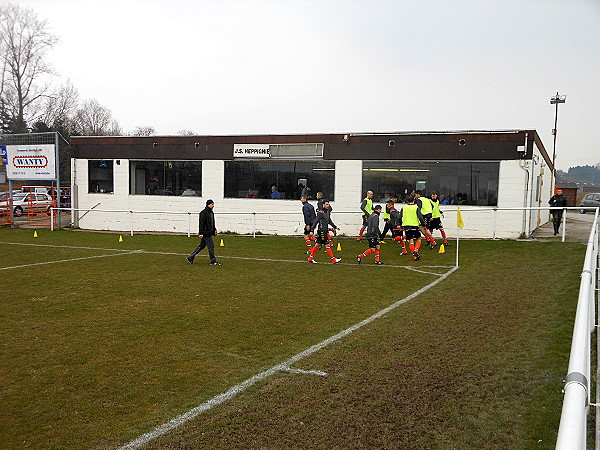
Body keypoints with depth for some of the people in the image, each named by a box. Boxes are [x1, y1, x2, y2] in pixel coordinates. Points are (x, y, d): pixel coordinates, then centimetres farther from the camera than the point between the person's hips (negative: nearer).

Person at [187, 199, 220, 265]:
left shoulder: (211, 212, 16)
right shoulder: (204, 213, -15)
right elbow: (201, 223, -19)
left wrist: (215, 230, 20)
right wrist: (200, 233, -23)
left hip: (209, 233, 10)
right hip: (205, 233, -10)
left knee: (202, 245, 14)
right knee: (211, 246, -6)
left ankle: (190, 257, 22)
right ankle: (213, 261, 2)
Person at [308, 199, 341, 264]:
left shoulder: (328, 212, 12)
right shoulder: (320, 213, -15)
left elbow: (329, 221, 26)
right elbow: (315, 221, -16)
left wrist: (335, 227, 28)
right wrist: (312, 230, -19)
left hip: (325, 231, 9)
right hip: (321, 231, -9)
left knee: (318, 244, 12)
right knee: (327, 245, -5)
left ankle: (310, 258, 19)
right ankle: (333, 259, -1)